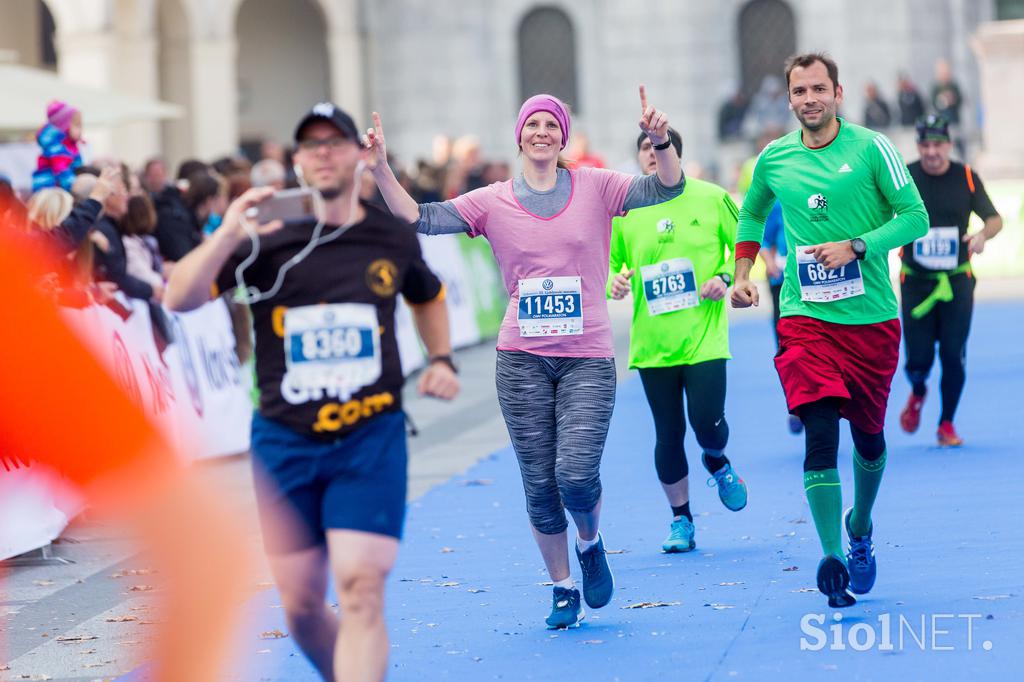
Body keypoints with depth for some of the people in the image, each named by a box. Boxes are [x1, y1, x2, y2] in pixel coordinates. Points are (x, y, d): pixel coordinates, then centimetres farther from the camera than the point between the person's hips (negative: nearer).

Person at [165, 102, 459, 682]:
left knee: (362, 590, -16)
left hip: (372, 437, -1)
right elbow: (179, 299, -14)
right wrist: (227, 237, -29)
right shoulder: (267, 239, -2)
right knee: (302, 606, 7)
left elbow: (428, 296, 28)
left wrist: (441, 359, 11)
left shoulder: (393, 238, 5)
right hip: (286, 441, 1)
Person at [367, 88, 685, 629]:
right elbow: (418, 218, -1)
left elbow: (667, 188, -7)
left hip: (588, 359, -1)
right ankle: (563, 589, 21)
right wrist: (381, 169, -14)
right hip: (522, 360, 1)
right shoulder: (493, 202, 5)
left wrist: (660, 141, -26)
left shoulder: (595, 187, 3)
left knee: (576, 476, -14)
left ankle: (590, 543, 20)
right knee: (539, 484, 2)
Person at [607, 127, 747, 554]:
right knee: (668, 433, 3)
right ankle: (681, 520, 20)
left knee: (707, 422, -11)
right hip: (652, 343, 2)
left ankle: (717, 464, 27)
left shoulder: (711, 198, -1)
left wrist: (726, 277, -10)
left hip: (704, 338, -2)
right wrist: (613, 282, -10)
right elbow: (609, 261, 12)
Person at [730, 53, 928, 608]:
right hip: (805, 318, 0)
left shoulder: (871, 148, -4)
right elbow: (751, 216, 24)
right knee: (820, 433, -17)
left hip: (871, 318, 0)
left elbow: (915, 217, -6)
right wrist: (741, 275, 13)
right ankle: (832, 560, -22)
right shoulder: (774, 160, 5)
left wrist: (855, 247, -17)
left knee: (868, 435, 12)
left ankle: (860, 529, 41)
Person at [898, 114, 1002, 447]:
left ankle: (946, 425, 15)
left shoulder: (967, 178, -2)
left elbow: (995, 219, 3)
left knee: (954, 357, -4)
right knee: (918, 358, -4)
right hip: (915, 281, -1)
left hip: (957, 281, 1)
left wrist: (983, 235, -18)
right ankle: (917, 394, 33)